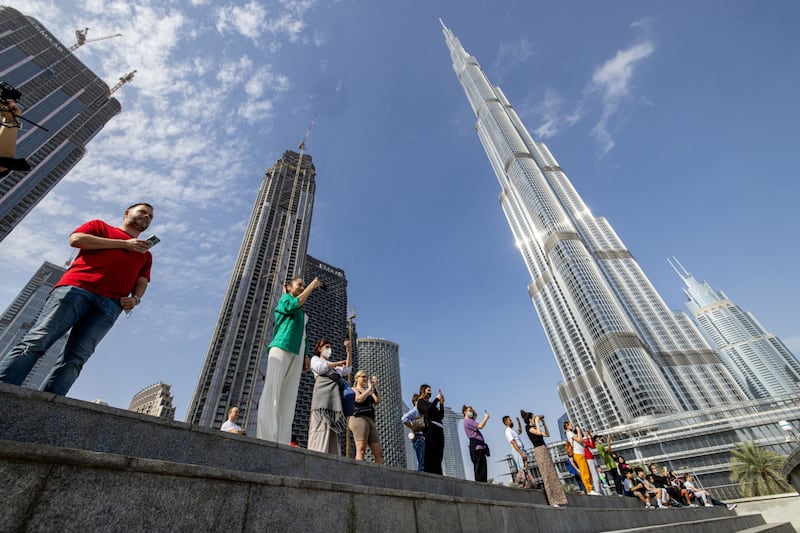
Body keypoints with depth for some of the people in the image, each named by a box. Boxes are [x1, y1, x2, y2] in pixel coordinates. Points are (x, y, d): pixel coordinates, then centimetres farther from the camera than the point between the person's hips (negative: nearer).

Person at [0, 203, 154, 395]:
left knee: (74, 359, -11)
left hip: (109, 305, 1)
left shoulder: (145, 254, 30)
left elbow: (142, 281, 20)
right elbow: (76, 239, 5)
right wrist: (124, 244, 3)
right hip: (76, 288, -1)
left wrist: (135, 298, -3)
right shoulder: (100, 226, 25)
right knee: (36, 342, -13)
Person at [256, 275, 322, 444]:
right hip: (282, 348, -6)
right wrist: (312, 286, -3)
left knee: (289, 397, -4)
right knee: (272, 391, -14)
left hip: (297, 353, 6)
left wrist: (306, 356, 12)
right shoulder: (285, 299, 13)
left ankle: (282, 442, -9)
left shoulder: (303, 314, 31)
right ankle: (266, 438, -20)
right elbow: (295, 304, -10)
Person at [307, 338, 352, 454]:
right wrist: (338, 363, 9)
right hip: (323, 394, -5)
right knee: (321, 427, -17)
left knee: (332, 432, -5)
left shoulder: (335, 366, 34)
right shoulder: (315, 359, 20)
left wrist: (349, 351, 13)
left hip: (335, 397, 5)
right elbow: (321, 368, -1)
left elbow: (348, 370, 19)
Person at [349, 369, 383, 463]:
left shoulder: (370, 392, 26)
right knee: (361, 449, -20)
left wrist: (376, 386, 4)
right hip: (359, 419, -6)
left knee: (379, 452, -3)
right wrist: (369, 388, 0)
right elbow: (359, 399, -9)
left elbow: (378, 401, 9)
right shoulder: (353, 389, 12)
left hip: (370, 421, 6)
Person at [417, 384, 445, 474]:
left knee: (438, 458, 0)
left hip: (439, 431, 7)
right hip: (431, 430, -7)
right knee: (431, 458, -12)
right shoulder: (421, 401, 9)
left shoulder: (431, 403, 29)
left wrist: (441, 403, 11)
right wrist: (437, 398, -4)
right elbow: (428, 410, -12)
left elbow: (441, 416, 20)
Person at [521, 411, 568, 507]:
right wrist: (537, 421, -11)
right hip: (539, 451, -9)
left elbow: (547, 434, 20)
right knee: (547, 475, -8)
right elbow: (539, 432, -22)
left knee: (552, 475, 8)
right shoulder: (528, 427, -6)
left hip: (544, 450, 9)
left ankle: (557, 499, 13)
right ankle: (553, 501, -5)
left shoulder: (534, 427, 19)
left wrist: (543, 423, 17)